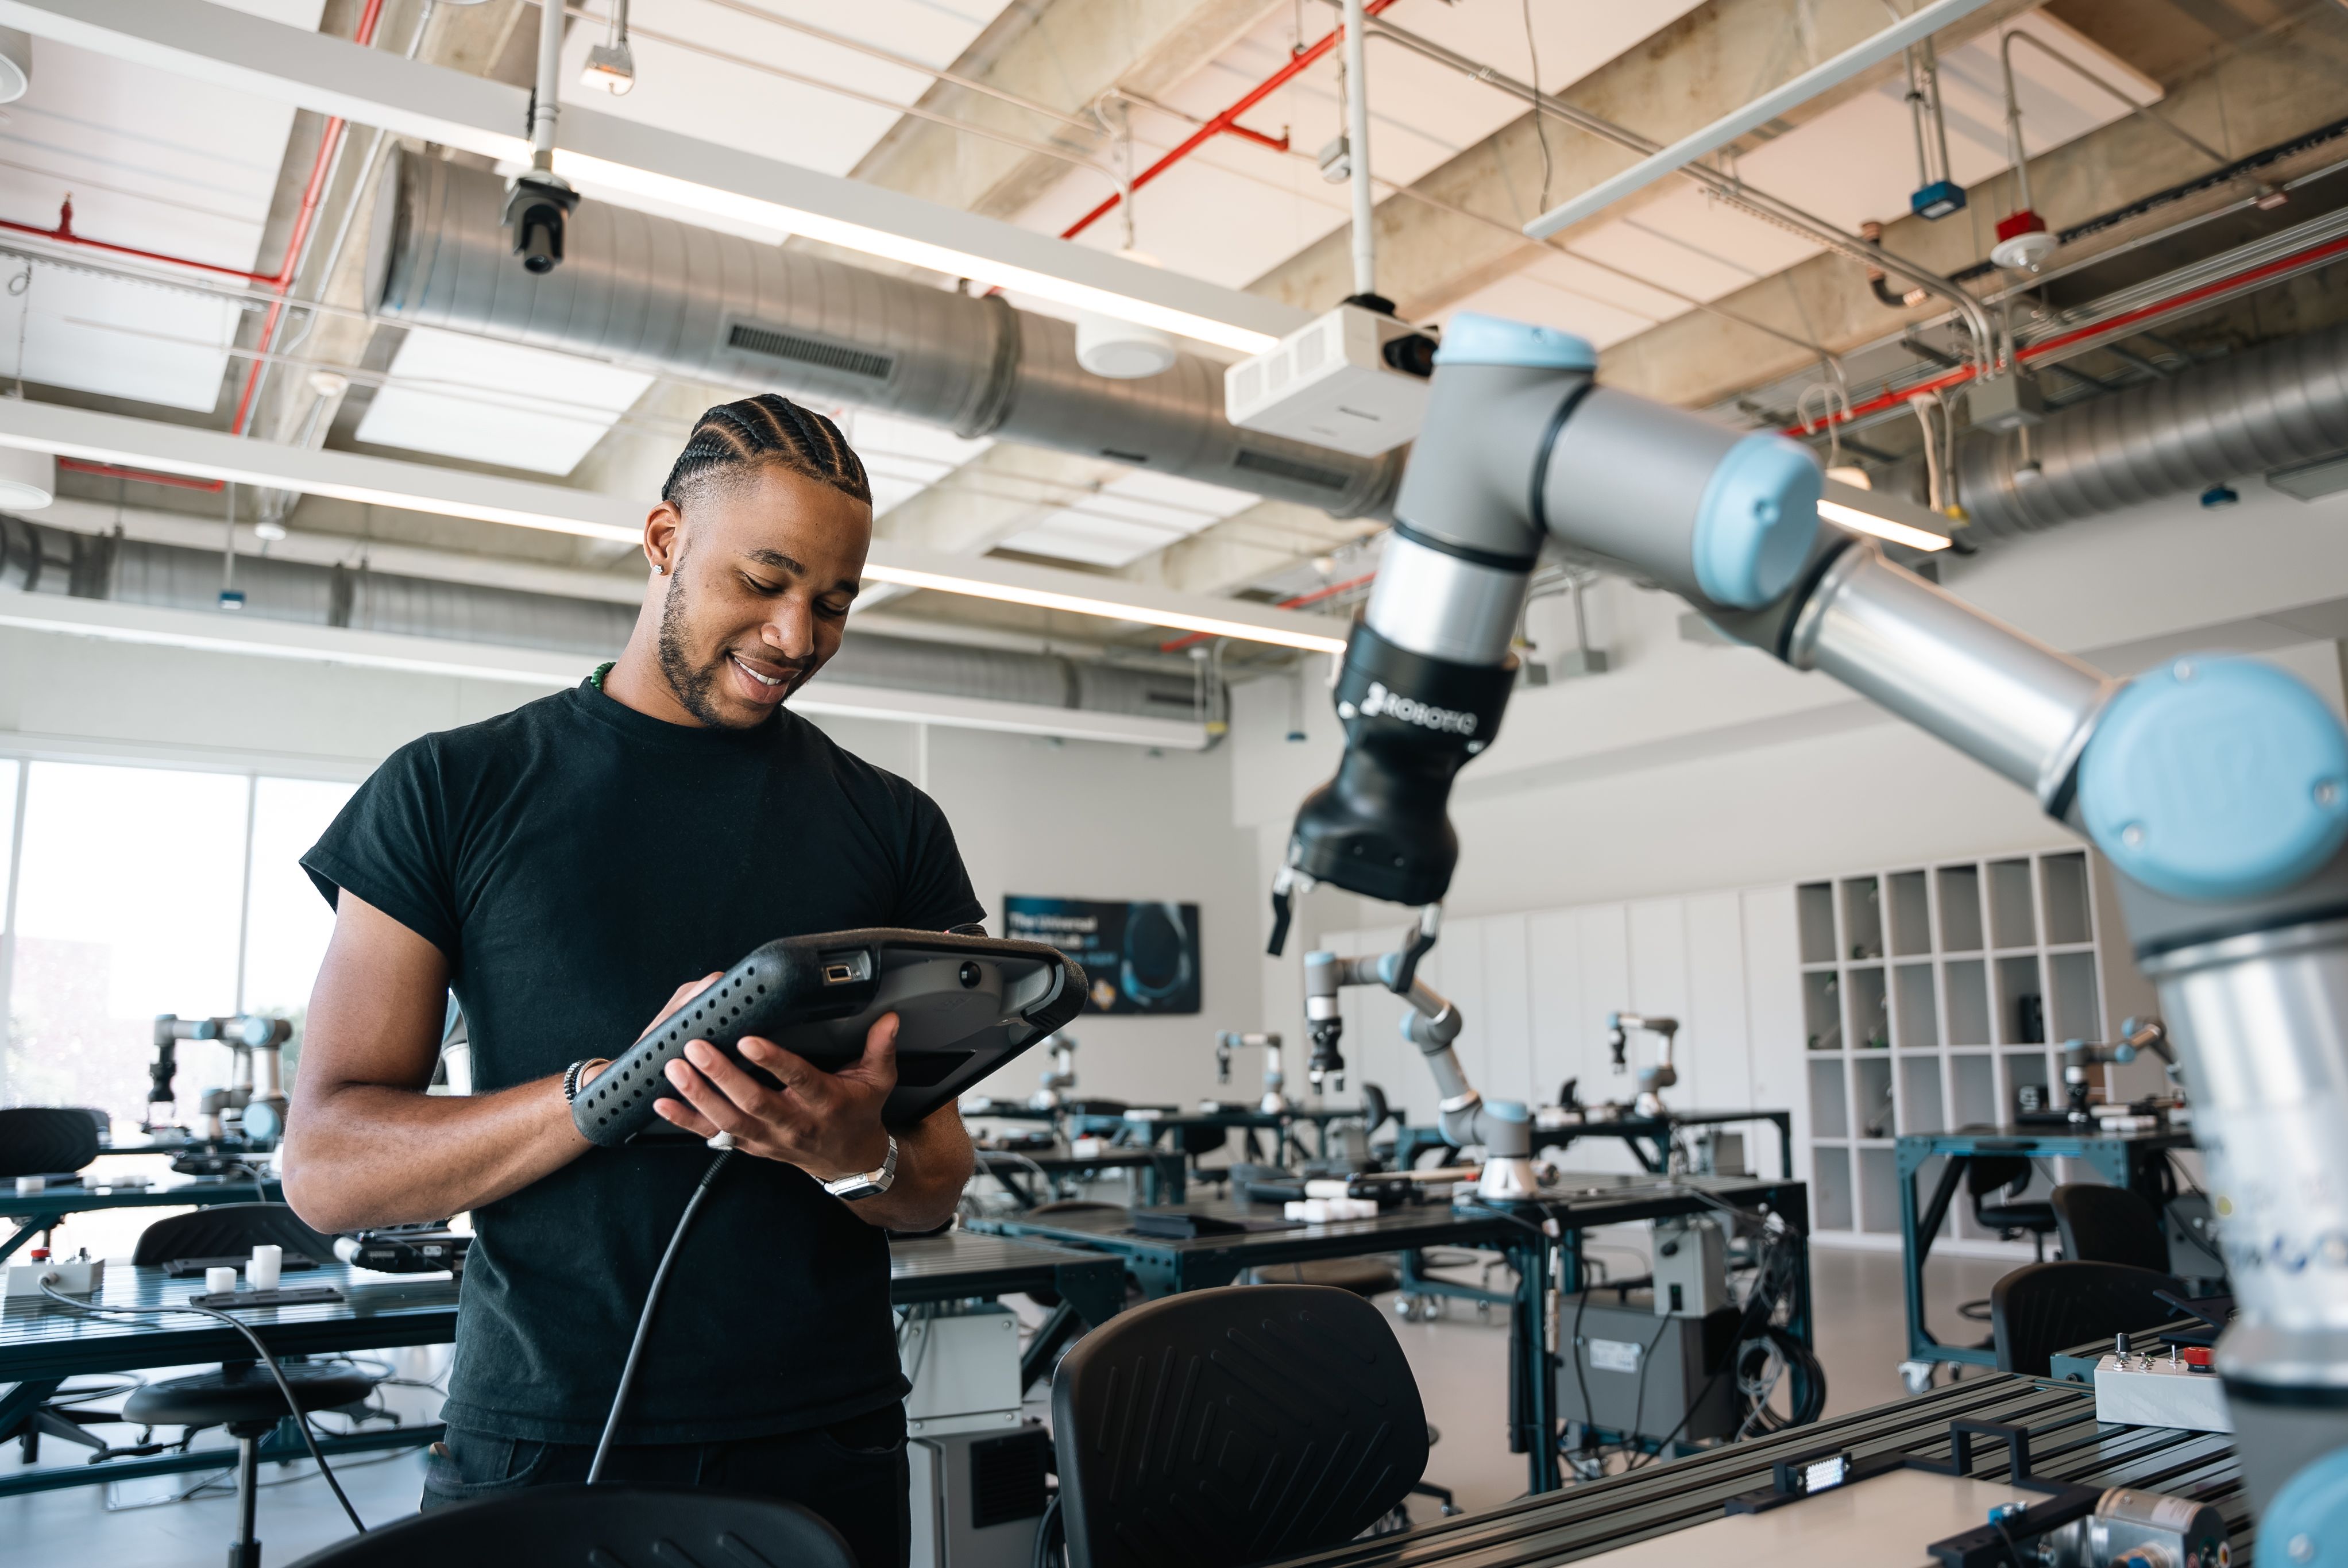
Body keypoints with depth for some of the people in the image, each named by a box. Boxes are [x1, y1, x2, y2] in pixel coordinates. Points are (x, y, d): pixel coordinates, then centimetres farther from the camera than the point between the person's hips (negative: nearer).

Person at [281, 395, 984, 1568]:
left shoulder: (892, 828, 2)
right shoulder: (453, 790, -1)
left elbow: (937, 1185, 2)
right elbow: (325, 1166, -6)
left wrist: (855, 1155, -21)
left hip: (822, 1447, 2)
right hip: (533, 1446, -1)